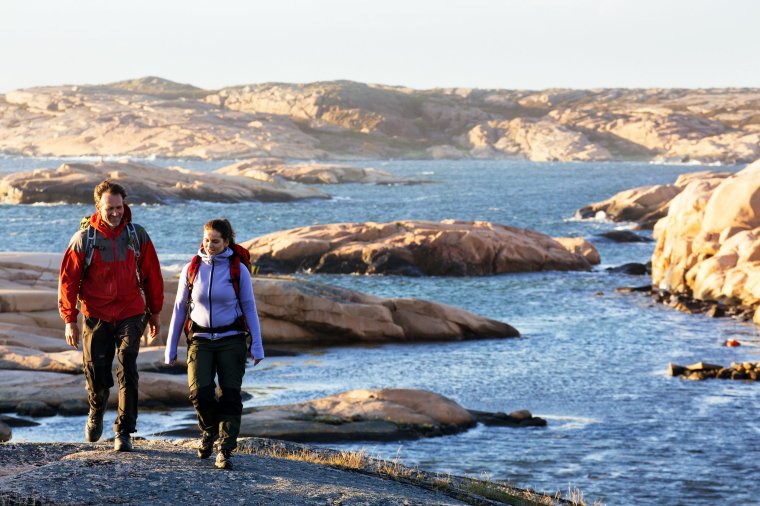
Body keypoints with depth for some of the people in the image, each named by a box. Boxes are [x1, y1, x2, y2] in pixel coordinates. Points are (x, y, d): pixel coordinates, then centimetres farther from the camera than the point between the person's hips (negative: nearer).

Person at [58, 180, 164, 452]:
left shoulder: (137, 235, -2)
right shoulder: (84, 238, -6)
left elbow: (152, 275, 7)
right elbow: (68, 279, -3)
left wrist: (154, 312, 11)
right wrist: (70, 320, -5)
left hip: (130, 315, 0)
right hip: (95, 317, 0)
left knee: (127, 372, -9)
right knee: (96, 372, 5)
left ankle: (123, 431, -3)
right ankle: (96, 413, 36)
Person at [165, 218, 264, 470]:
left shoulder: (238, 269, -3)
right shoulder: (191, 269, 1)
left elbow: (249, 307, 2)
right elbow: (180, 308, 8)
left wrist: (257, 345, -4)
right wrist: (171, 347, 8)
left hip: (231, 339, -1)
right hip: (200, 340, 1)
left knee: (230, 395, -8)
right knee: (200, 393, -14)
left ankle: (224, 451, -3)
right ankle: (209, 430, 16)